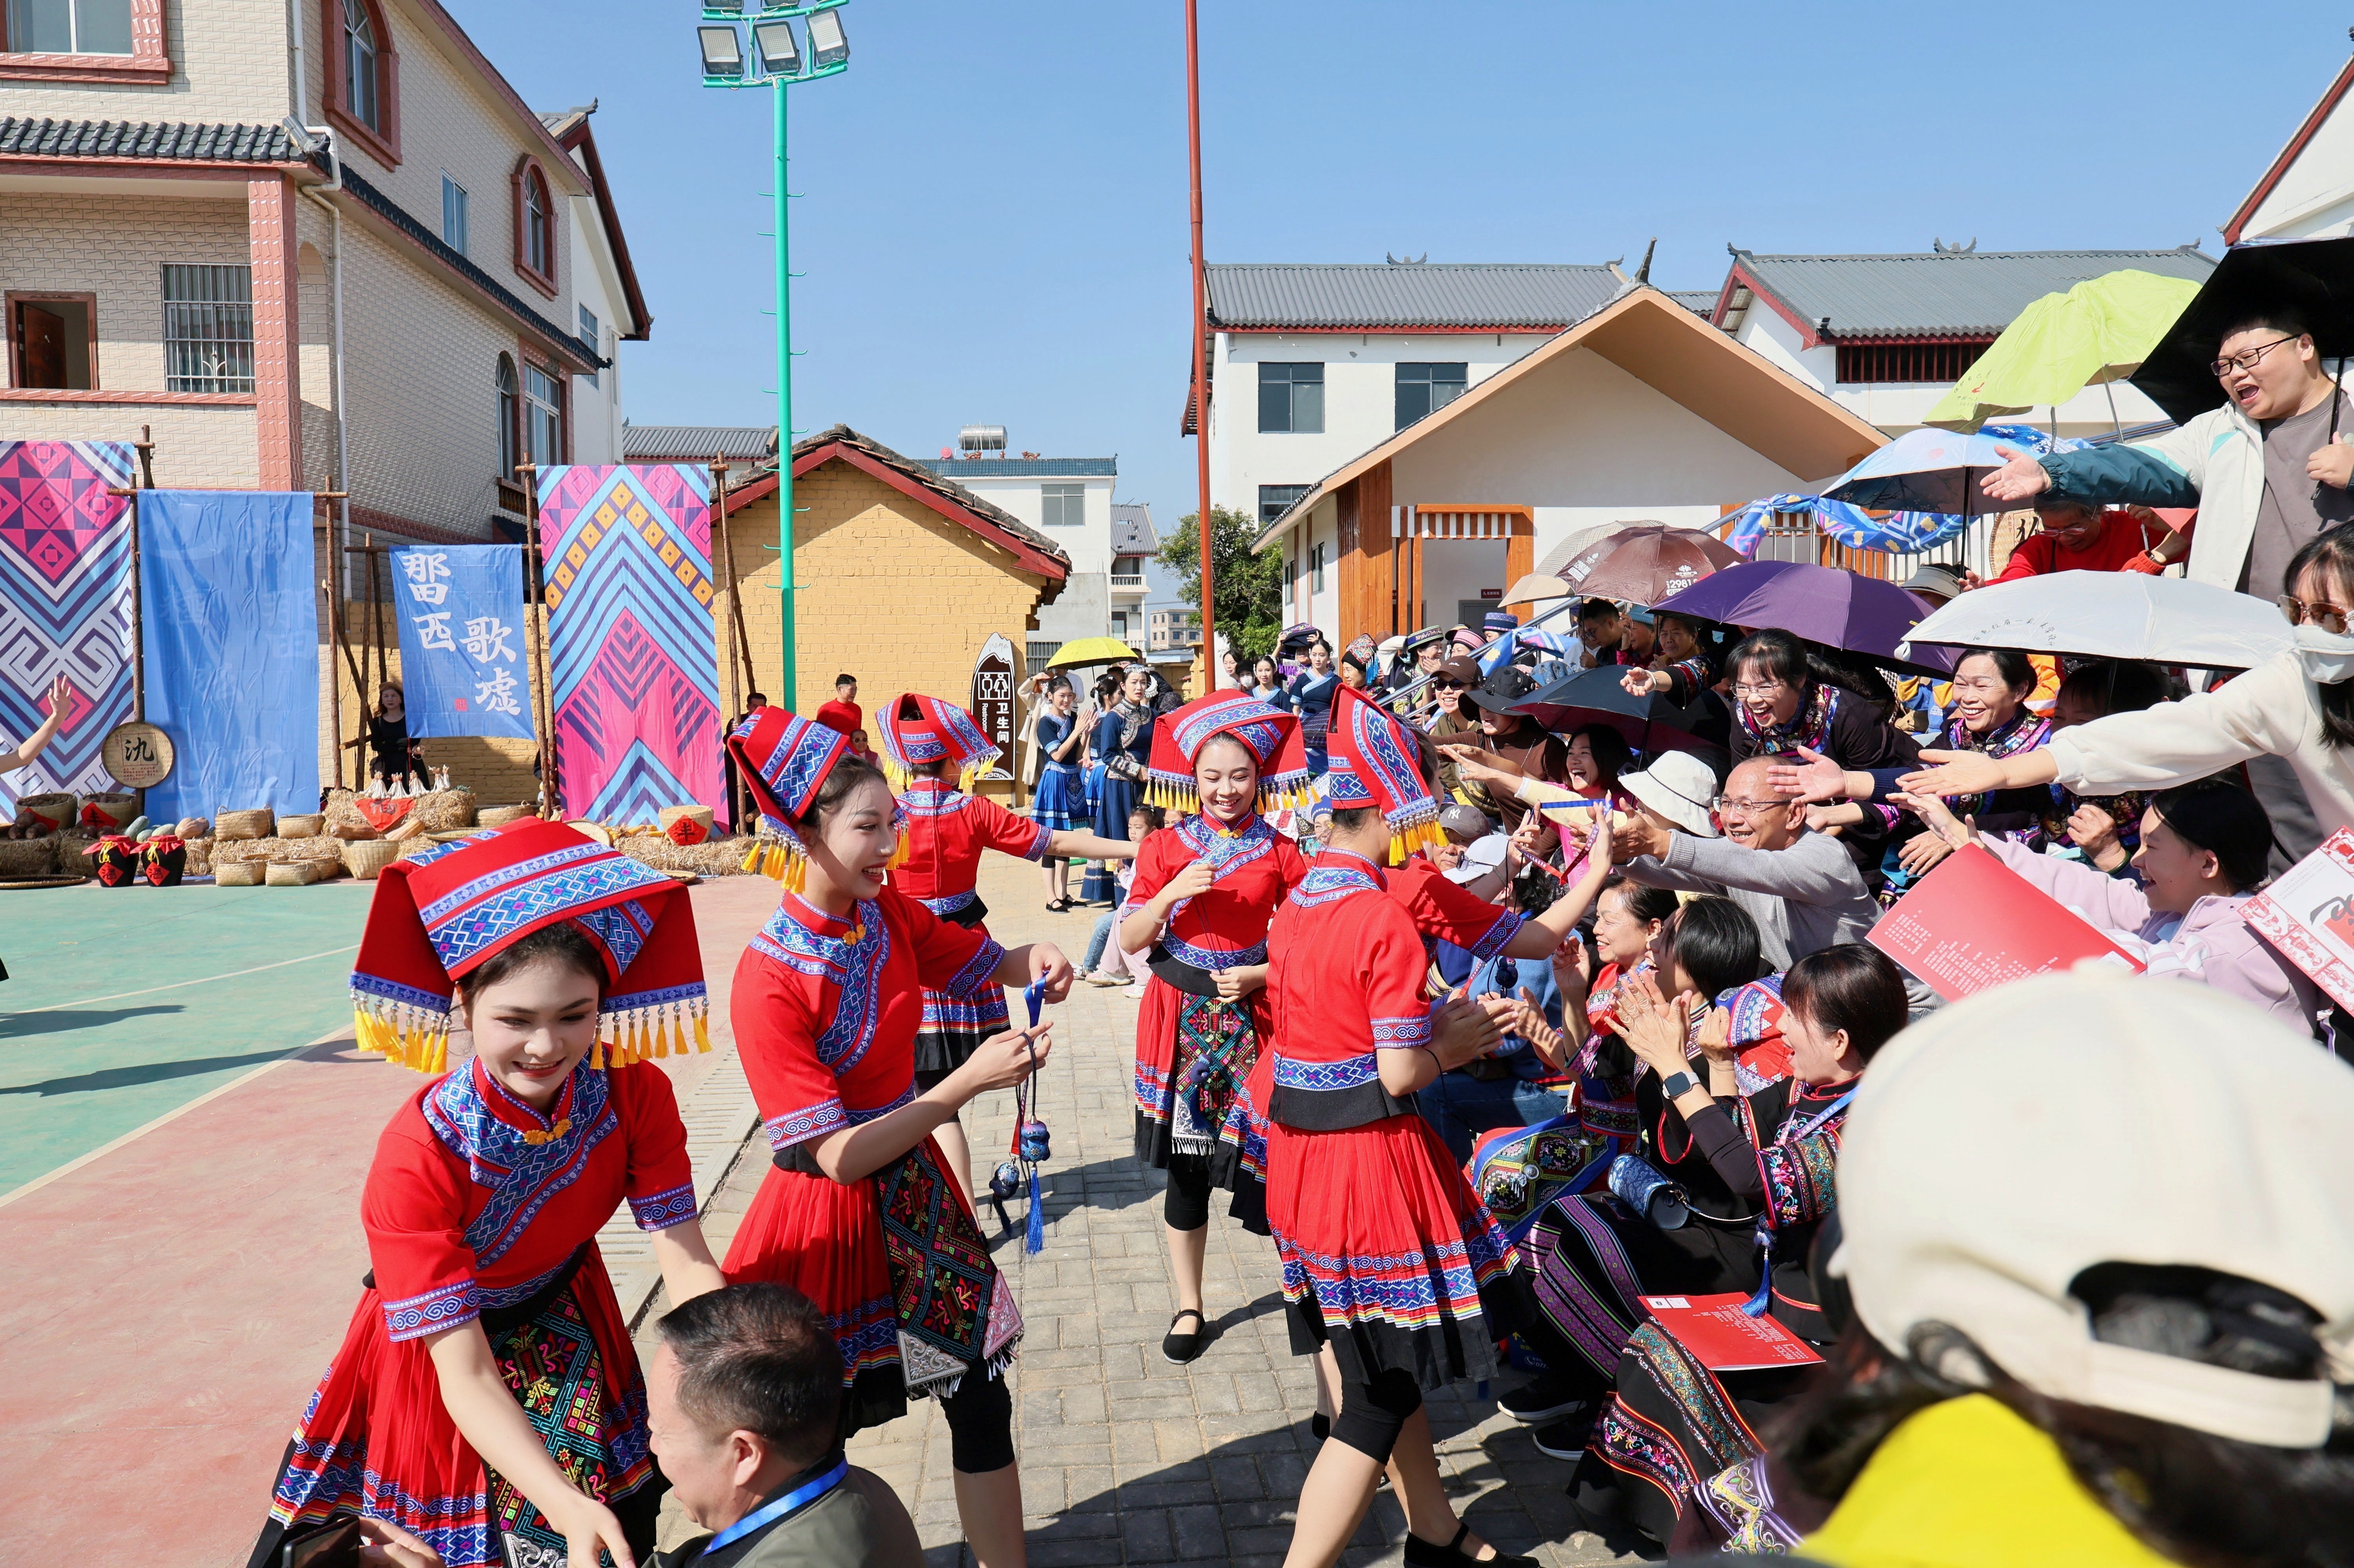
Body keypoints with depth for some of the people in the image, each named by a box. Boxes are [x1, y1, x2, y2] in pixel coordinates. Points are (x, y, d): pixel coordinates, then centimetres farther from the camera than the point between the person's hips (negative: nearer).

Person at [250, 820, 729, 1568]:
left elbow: (688, 1264, -24)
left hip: (564, 1323, 3)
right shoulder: (420, 1154, -34)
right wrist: (564, 1505, -46)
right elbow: (466, 1375, -33)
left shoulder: (636, 1094, -25)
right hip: (434, 1348, -3)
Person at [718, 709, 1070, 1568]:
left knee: (981, 1395, 13)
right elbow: (838, 1157, -24)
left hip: (914, 1186, 6)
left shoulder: (889, 912, -6)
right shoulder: (768, 982, -24)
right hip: (831, 1216, -6)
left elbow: (981, 961, 10)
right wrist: (967, 1084, -30)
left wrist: (1031, 961, -13)